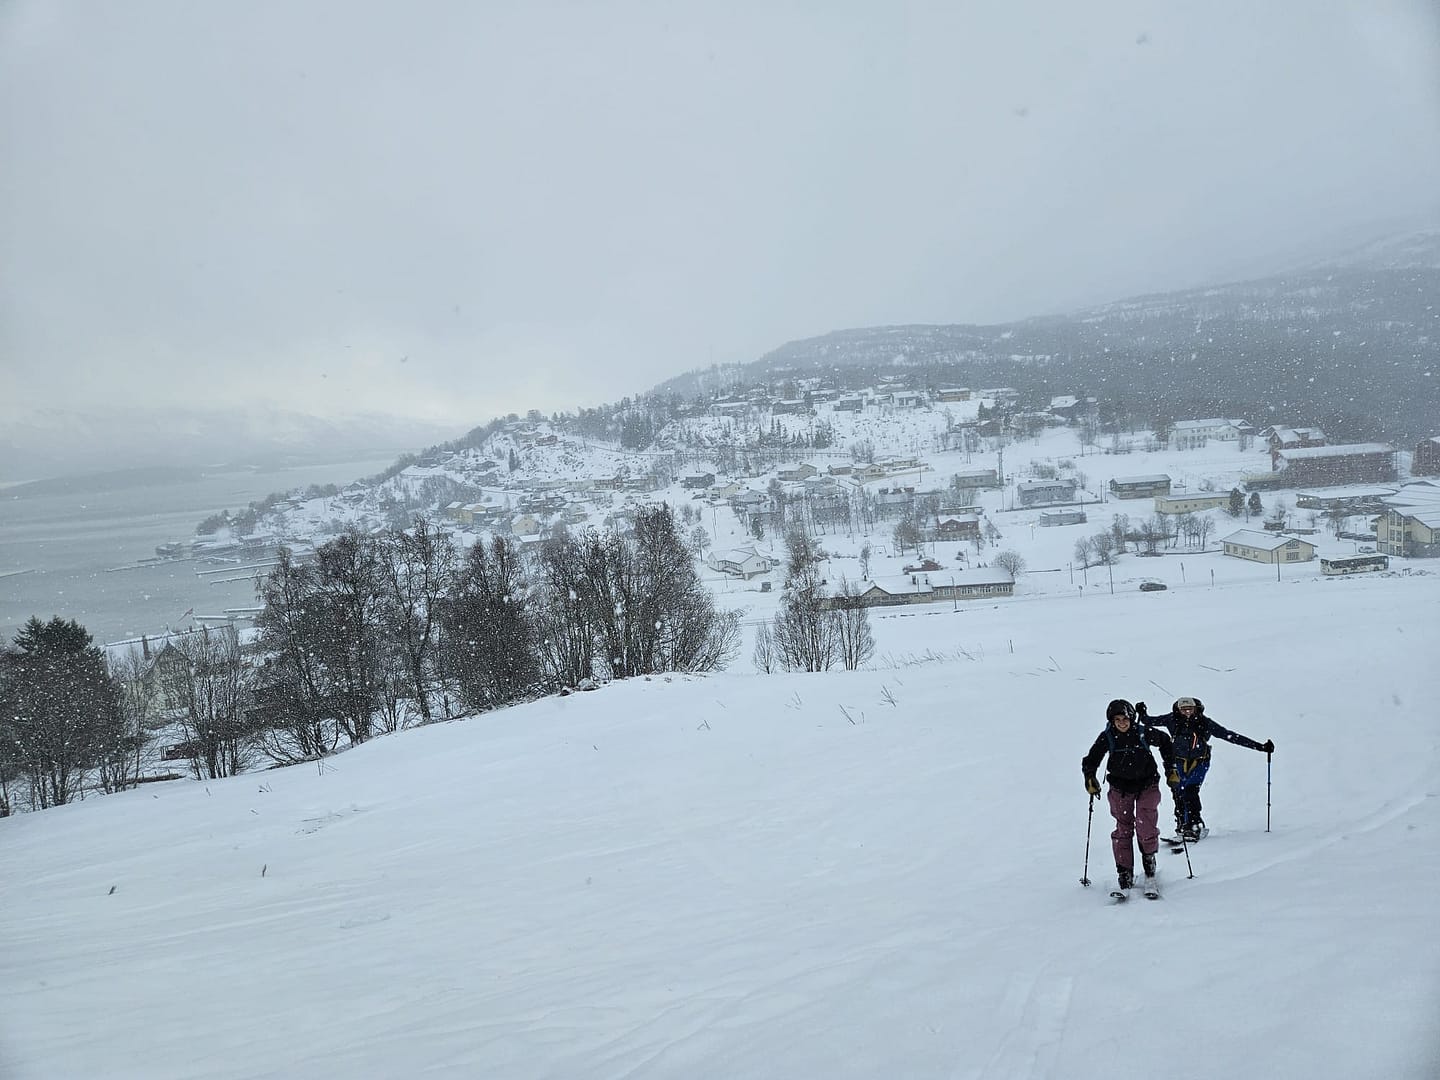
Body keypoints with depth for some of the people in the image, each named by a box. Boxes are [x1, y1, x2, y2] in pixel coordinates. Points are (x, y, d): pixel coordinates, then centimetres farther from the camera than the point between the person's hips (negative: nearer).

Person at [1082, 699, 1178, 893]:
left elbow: (1165, 742, 7)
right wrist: (1090, 778, -18)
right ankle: (1125, 874, 6)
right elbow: (1091, 760, -2)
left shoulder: (1143, 733, -12)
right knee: (1123, 830, -2)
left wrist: (1170, 769, 6)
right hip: (1121, 789, 1)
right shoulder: (1107, 737, -10)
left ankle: (1149, 857, 16)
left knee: (1145, 827, -14)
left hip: (1147, 785, -1)